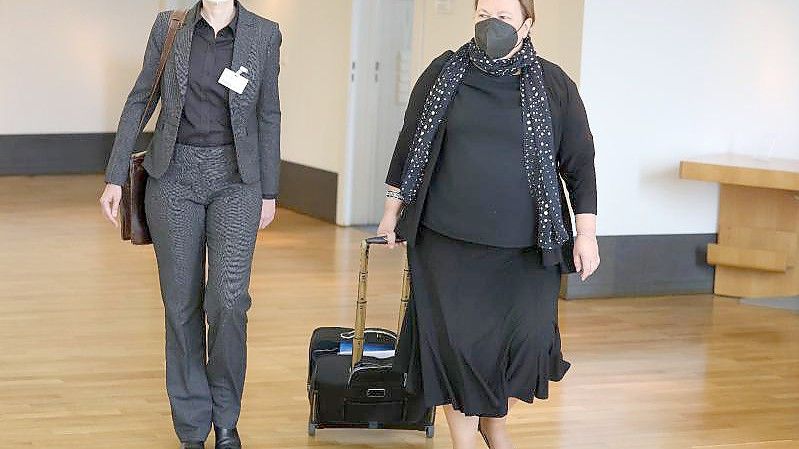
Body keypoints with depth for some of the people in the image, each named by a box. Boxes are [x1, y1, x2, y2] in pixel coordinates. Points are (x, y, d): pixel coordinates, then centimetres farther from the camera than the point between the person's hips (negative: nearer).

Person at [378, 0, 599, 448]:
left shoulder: (554, 85, 1)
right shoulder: (444, 73, 4)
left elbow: (580, 161, 4)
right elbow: (410, 141, 12)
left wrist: (587, 231, -1)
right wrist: (394, 207, 12)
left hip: (524, 245, 0)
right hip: (447, 239, 1)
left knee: (527, 336, -7)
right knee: (456, 340, -2)